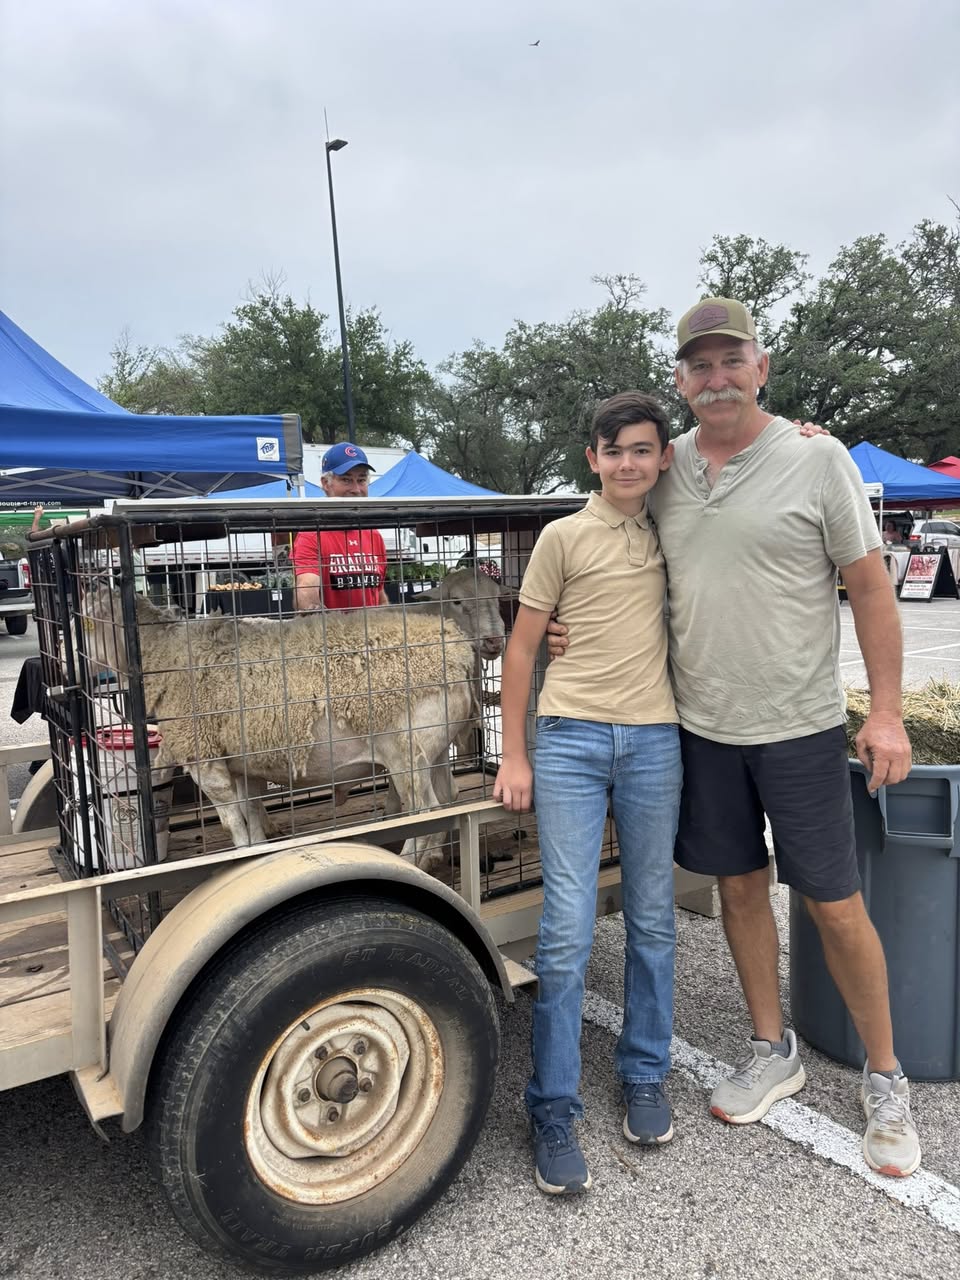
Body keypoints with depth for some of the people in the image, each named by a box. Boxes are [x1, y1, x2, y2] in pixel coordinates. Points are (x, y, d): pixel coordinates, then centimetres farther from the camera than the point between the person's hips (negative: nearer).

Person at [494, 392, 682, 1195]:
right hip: (572, 738, -3)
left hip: (654, 740, 3)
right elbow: (522, 648, 2)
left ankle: (645, 1078, 31)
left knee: (652, 921, 12)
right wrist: (513, 757, -2)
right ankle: (554, 1113, 12)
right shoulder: (565, 536, 2)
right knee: (567, 931, -3)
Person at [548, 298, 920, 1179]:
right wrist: (579, 631, 0)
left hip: (800, 727, -4)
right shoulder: (665, 470, 4)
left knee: (836, 905, 5)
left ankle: (886, 1083, 28)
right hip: (701, 726, 4)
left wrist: (887, 711, -9)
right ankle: (773, 1053, 36)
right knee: (739, 886, 15)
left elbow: (870, 588, -5)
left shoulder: (817, 460, -7)